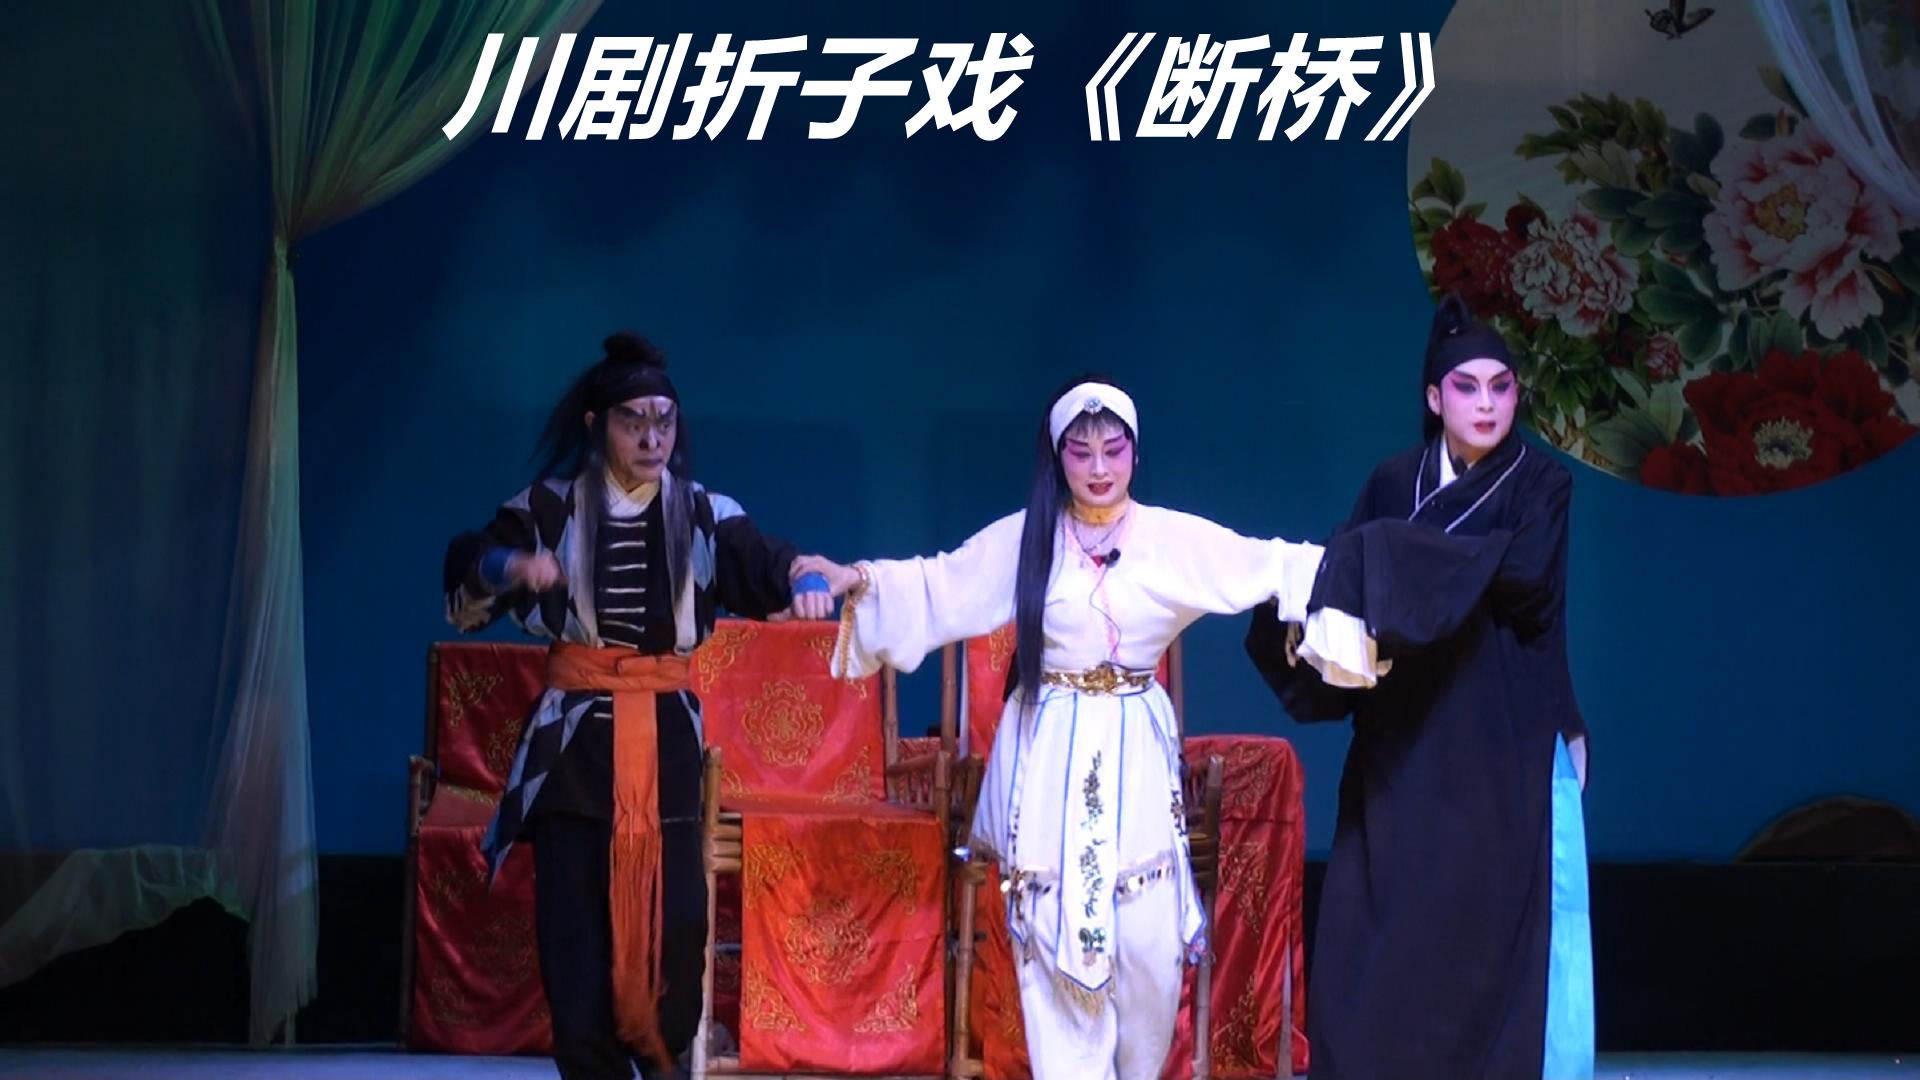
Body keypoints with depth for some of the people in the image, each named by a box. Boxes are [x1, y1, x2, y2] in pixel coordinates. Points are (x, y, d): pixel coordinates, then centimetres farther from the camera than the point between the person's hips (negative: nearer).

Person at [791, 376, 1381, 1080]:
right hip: (1050, 762, 0)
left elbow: (1272, 568, -5)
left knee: (1149, 945, -1)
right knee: (1054, 946, -1)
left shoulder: (1175, 539, 1)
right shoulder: (1022, 539, 2)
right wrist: (861, 582, -13)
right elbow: (937, 587, 2)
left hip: (1133, 763, 0)